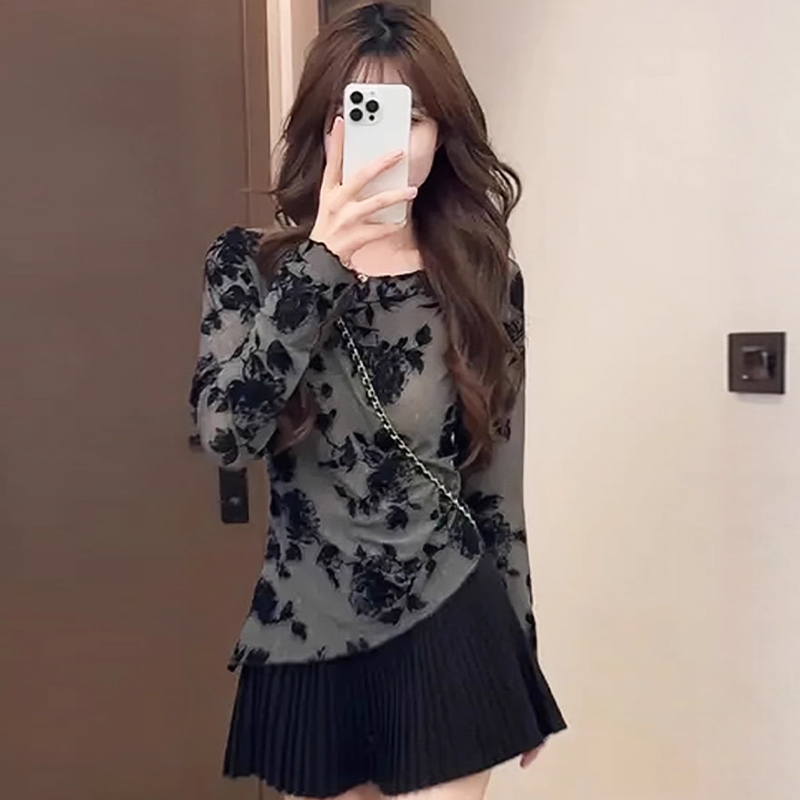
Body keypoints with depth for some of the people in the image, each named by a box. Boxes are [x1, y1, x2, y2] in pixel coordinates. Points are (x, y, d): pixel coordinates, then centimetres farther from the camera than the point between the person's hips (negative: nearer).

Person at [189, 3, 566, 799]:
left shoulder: (484, 278, -3)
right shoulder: (249, 263, -4)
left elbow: (496, 479, 3)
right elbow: (226, 435, -19)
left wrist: (519, 649, 9)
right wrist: (320, 262, -26)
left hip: (450, 627, 0)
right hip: (309, 635, 1)